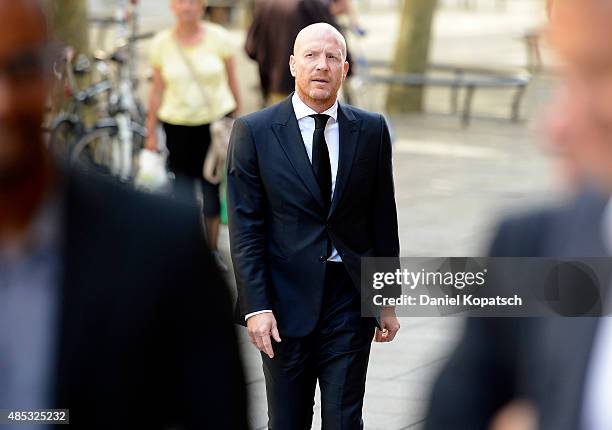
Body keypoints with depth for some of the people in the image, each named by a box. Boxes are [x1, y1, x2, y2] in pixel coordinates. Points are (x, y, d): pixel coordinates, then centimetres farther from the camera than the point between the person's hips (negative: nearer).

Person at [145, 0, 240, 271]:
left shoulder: (218, 37, -3)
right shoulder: (162, 43, 0)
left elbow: (232, 82, 4)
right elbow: (157, 90, 6)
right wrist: (151, 132, 8)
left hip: (217, 121, -1)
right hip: (178, 125, 1)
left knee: (213, 188, 2)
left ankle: (212, 249, 20)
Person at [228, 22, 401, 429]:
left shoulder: (372, 131, 4)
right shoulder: (254, 131, -2)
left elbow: (383, 220, 8)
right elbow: (245, 228, -4)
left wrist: (388, 300, 9)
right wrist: (256, 306, -11)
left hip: (350, 301, 1)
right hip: (286, 301, -1)